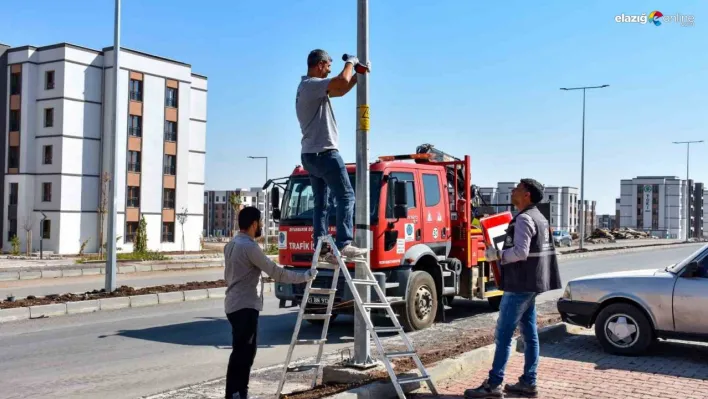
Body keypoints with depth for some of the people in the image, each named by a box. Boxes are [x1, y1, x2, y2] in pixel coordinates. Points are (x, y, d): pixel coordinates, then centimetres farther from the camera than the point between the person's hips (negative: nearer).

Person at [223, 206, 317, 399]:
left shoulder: (232, 244, 13)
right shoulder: (249, 247, -17)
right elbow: (276, 272, -16)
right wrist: (304, 277, -6)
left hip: (236, 304, 10)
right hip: (245, 306, -10)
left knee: (245, 351, 14)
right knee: (242, 352, -8)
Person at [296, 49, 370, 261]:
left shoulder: (307, 88, 20)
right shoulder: (312, 84, -11)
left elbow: (340, 91, 30)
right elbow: (342, 81, -25)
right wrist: (350, 62, -6)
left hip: (310, 155, 10)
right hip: (325, 153, -10)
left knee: (321, 203, 9)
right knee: (346, 196, -9)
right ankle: (344, 244, -15)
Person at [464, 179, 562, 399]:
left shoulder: (524, 219, -15)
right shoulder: (539, 218, 16)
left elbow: (521, 252, -24)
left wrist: (497, 255, -13)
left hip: (520, 285, -10)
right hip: (531, 285, 10)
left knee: (504, 334, -7)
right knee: (530, 335, 11)